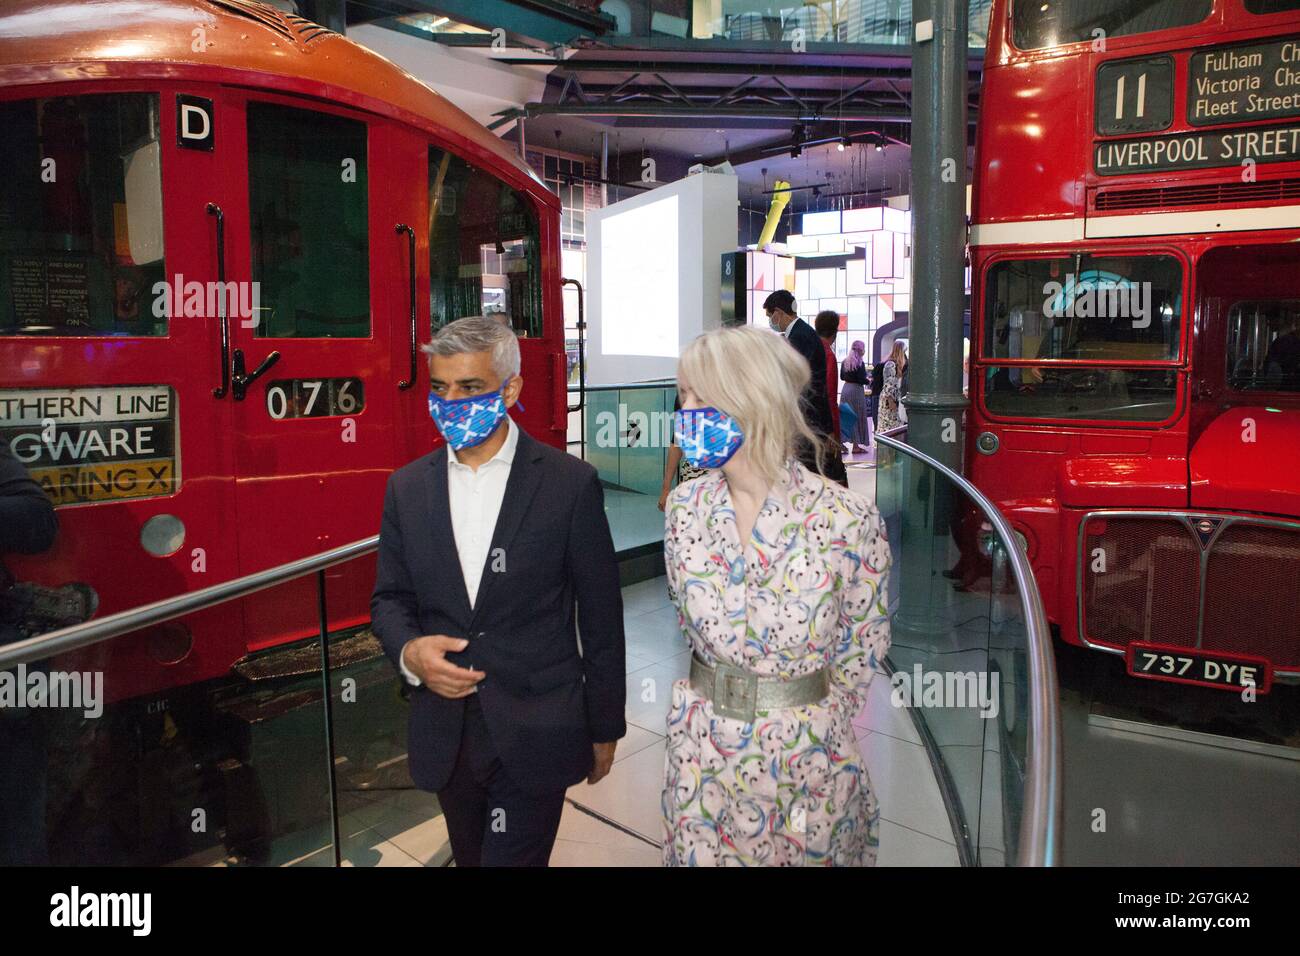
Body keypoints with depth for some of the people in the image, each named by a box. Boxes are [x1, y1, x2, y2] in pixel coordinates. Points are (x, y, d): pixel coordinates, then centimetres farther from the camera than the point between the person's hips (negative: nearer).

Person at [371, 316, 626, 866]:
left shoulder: (571, 484, -9)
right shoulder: (407, 487, 3)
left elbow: (601, 616, -4)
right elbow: (390, 597, 9)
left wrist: (604, 727, 1)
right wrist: (409, 651, -13)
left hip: (535, 737, -4)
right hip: (445, 733, 4)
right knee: (470, 856, 22)